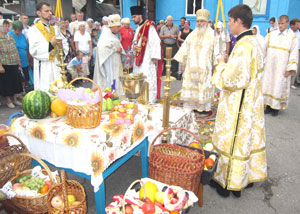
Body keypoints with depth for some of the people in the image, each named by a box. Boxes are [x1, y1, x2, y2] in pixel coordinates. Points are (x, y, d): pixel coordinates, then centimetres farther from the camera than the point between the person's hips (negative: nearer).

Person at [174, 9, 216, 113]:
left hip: (204, 68, -3)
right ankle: (191, 106, 15)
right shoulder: (192, 35, 10)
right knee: (191, 87, 5)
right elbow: (185, 49, 10)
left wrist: (215, 66, -8)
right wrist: (183, 64, 6)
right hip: (191, 68, 3)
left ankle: (204, 107, 12)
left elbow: (216, 51, -3)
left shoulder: (212, 35, 0)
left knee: (204, 87, 1)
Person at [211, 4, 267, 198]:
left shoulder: (243, 46, -22)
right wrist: (228, 64, 11)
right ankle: (248, 175, 36)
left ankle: (230, 183, 20)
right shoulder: (253, 42, 9)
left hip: (238, 105, -10)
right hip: (251, 102, 10)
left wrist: (222, 65, -8)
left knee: (234, 141, 3)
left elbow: (232, 79, -24)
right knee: (248, 138, 19)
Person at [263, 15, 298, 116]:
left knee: (279, 86, 2)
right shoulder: (271, 34, 5)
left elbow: (294, 53, -3)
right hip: (269, 66, 2)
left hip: (282, 67, -2)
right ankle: (268, 106, 18)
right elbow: (263, 48, 3)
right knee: (268, 84, 6)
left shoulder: (292, 36, 0)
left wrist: (290, 69, -10)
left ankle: (276, 107, 14)